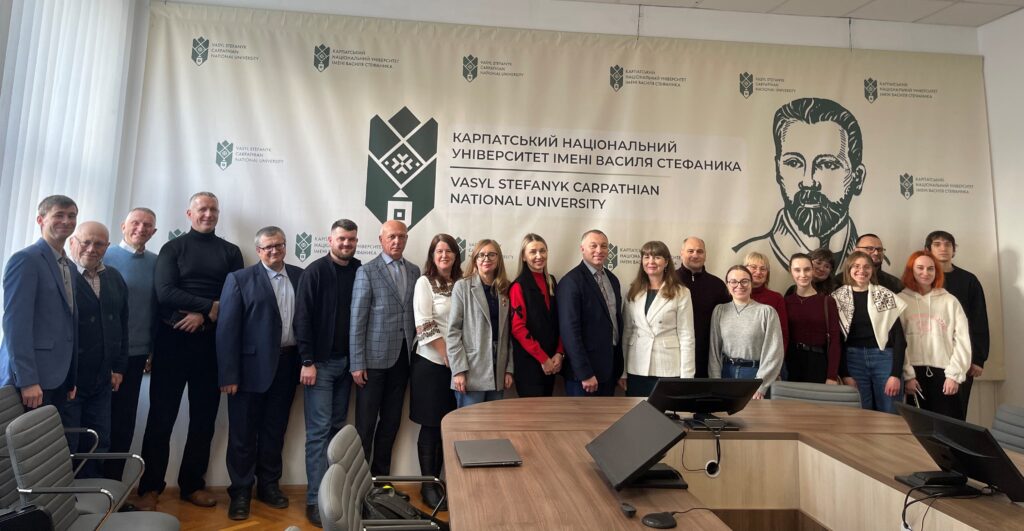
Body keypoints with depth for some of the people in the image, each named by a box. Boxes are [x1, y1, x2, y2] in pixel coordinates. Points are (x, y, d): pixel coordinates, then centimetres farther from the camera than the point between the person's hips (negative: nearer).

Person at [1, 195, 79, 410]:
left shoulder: (71, 268, 16)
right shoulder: (25, 259, -9)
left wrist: (72, 379, 13)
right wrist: (27, 380, -20)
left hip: (59, 377, 7)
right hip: (30, 377, -7)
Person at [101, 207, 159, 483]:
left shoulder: (156, 262, 5)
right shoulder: (104, 256, -4)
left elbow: (159, 306, 7)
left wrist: (154, 349, 5)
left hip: (136, 354, 3)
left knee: (124, 422, 10)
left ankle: (112, 483, 22)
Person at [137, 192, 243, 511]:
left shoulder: (230, 252, 10)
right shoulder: (173, 248, 5)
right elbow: (165, 293, -8)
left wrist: (203, 316, -13)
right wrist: (211, 306, -14)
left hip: (212, 342, 2)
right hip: (173, 340, -2)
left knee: (204, 417, 8)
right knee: (161, 415, 3)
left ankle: (192, 484, 20)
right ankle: (150, 486, 15)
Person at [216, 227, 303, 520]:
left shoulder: (300, 276, 6)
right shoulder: (240, 279, -4)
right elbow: (226, 329, -8)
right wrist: (228, 375, -13)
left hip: (287, 364, 3)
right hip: (251, 367, -3)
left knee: (275, 429, 15)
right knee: (243, 432, 8)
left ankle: (269, 484, 30)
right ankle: (240, 491, 23)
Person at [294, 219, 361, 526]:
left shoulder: (360, 272, 4)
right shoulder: (315, 272, -7)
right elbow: (302, 318, -9)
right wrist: (307, 361, -14)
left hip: (347, 361, 4)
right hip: (320, 362, -4)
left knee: (337, 427, 11)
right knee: (319, 429, -2)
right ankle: (316, 499, 5)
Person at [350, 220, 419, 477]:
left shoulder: (414, 271, 9)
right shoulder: (367, 271, -5)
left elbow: (417, 313, 10)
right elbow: (357, 319, -8)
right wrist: (357, 364, -11)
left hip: (402, 358, 5)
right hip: (374, 358, -4)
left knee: (391, 421, 13)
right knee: (365, 423, 5)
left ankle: (381, 475, 27)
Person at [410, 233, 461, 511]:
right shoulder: (424, 282, -6)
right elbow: (425, 327, -12)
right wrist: (448, 358, -12)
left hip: (456, 364, 4)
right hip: (432, 363, -4)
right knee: (431, 426, 6)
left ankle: (438, 480, 27)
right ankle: (428, 485, 20)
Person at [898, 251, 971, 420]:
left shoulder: (950, 301, 8)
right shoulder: (901, 300, 3)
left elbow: (962, 339, 4)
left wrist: (954, 374, -3)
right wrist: (908, 375, -6)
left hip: (944, 373, 1)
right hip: (915, 373, -1)